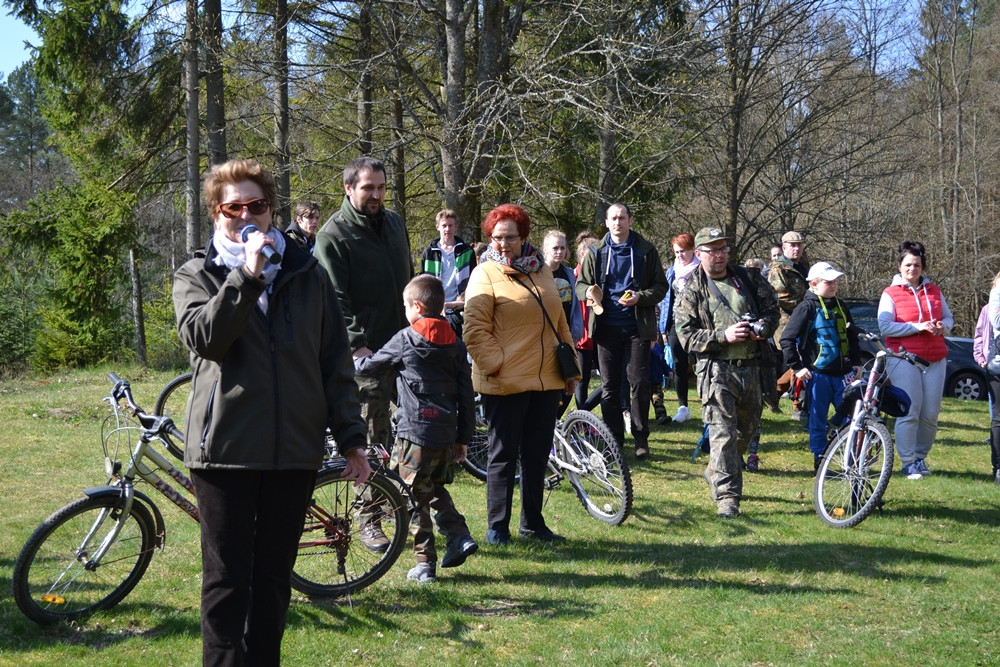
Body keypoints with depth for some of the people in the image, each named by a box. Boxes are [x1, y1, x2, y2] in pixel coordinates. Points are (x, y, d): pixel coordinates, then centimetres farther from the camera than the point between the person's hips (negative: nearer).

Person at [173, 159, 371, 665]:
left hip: (295, 448, 2)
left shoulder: (307, 274, 10)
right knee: (227, 578, 1)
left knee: (274, 577, 11)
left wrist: (351, 438, 6)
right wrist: (246, 275, -22)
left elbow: (335, 361, 10)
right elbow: (202, 337, -17)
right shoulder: (197, 276, 4)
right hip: (225, 447, -2)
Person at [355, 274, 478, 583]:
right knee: (436, 489, 24)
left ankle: (424, 563, 1)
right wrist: (463, 438, 16)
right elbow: (466, 394, 10)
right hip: (446, 433, 6)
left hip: (415, 432, -6)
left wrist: (355, 363, 32)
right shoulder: (455, 344, 10)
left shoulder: (406, 339, -5)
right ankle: (459, 536, 11)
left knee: (417, 497, 0)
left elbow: (372, 363, 9)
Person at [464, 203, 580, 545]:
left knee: (537, 455, 12)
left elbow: (560, 323, 20)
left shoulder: (541, 271, 13)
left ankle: (533, 523, 24)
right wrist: (495, 364, -18)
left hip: (546, 381, 6)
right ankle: (497, 528, 12)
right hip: (505, 384, -6)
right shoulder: (486, 274, -5)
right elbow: (475, 331, -10)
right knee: (503, 455, 2)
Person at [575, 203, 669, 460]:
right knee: (609, 385, 5)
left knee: (640, 382, -2)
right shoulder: (596, 252, 8)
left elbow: (661, 287, 3)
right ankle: (614, 439, 12)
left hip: (637, 326, -2)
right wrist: (588, 292, -12)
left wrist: (640, 297, -16)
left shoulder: (646, 250, 2)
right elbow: (580, 284, 12)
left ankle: (641, 438, 8)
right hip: (607, 327, 2)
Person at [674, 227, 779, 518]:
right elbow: (686, 335, -7)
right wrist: (724, 336, -19)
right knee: (723, 433, -12)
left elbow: (771, 306, 18)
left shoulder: (747, 278, 10)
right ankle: (726, 495, -11)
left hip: (750, 367, 5)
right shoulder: (691, 291, 0)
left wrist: (763, 327, -4)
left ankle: (717, 472, 40)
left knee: (747, 427, 17)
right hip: (717, 370, -5)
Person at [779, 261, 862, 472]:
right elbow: (787, 339, -8)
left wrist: (856, 363, 16)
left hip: (843, 373, 5)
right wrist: (796, 367, -10)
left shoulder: (841, 307, 13)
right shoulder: (807, 308, -6)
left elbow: (852, 337, 25)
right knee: (818, 420, 3)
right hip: (817, 373, -5)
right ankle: (819, 461, 12)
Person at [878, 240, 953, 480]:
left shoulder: (934, 291, 15)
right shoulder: (891, 294, 1)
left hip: (935, 360, 4)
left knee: (931, 415, 3)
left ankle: (920, 457, 19)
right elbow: (885, 326, -9)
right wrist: (917, 327, -17)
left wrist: (943, 326, -5)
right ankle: (908, 462, -2)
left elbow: (948, 317, 19)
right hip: (905, 359, -4)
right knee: (909, 413, -9)